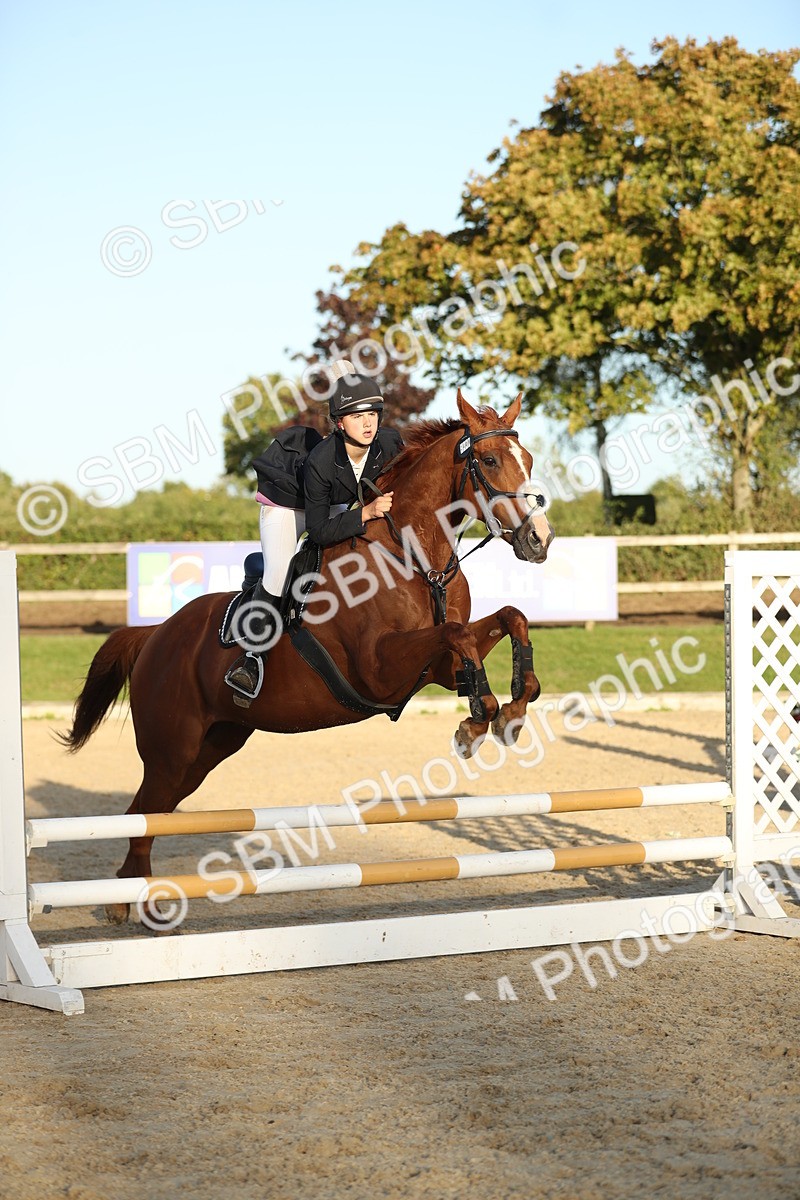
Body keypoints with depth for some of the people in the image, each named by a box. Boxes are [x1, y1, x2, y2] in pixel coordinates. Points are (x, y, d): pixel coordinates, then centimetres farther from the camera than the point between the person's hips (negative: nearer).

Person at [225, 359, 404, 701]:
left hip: (338, 506, 7)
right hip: (286, 504, -7)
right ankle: (252, 658, -10)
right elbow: (320, 532, -34)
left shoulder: (389, 443, -27)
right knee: (278, 576, -20)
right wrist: (367, 513, -41)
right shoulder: (320, 462, -40)